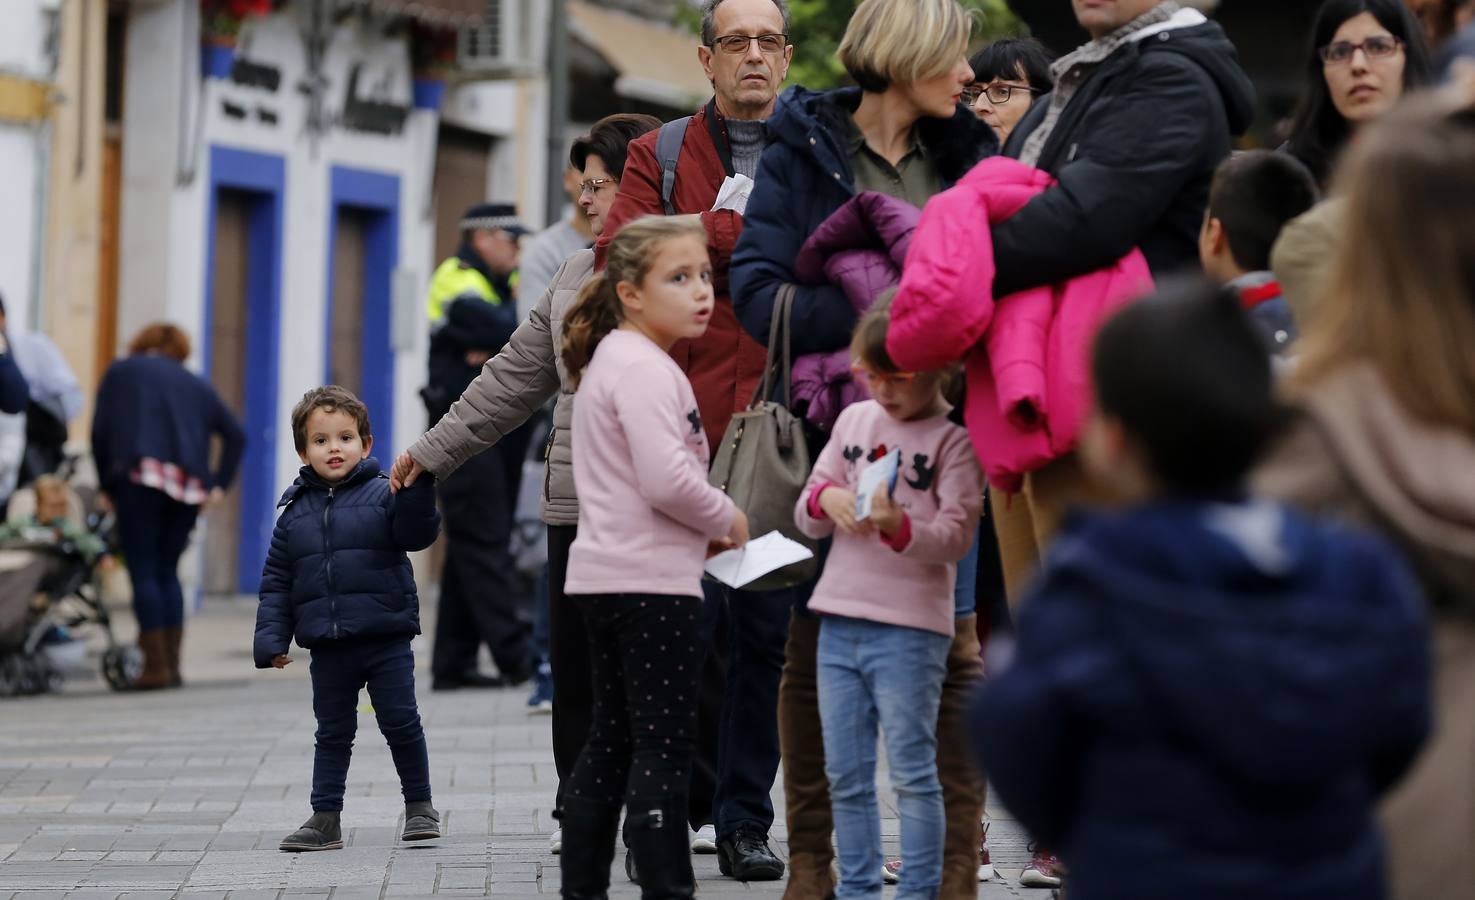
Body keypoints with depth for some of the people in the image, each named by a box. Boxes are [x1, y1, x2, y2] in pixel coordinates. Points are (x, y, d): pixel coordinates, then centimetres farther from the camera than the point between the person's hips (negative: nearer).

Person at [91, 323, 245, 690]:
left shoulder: (121, 372, 17)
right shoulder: (197, 385, 25)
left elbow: (100, 431, 7)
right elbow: (235, 435, 16)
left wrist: (106, 485, 11)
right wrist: (219, 484, 13)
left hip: (140, 479, -4)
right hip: (189, 488, 4)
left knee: (143, 573, -4)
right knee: (167, 572, 14)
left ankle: (156, 666, -11)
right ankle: (172, 665, 9)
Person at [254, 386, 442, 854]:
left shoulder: (382, 495, -2)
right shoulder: (295, 512, 7)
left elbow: (416, 533, -15)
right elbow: (276, 581, 9)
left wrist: (417, 488, -30)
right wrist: (271, 638, 3)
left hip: (385, 639, -3)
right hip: (328, 647, 3)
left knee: (401, 723, 1)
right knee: (333, 733, 9)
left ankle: (419, 805, 16)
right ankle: (325, 818, 13)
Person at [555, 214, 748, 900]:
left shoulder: (609, 362, 16)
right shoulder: (646, 370, -16)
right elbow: (666, 480, -25)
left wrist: (702, 530, 11)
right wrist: (728, 521, -8)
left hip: (607, 578, 10)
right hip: (652, 584, -10)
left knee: (611, 741, 14)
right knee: (663, 748, -7)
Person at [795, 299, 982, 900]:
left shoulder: (953, 440, -6)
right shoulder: (854, 421, 11)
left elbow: (956, 536, -11)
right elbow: (807, 514, 15)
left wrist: (898, 525, -29)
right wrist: (826, 498, -9)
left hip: (910, 629, -6)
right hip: (839, 620, 6)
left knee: (912, 773, -2)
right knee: (845, 775, 10)